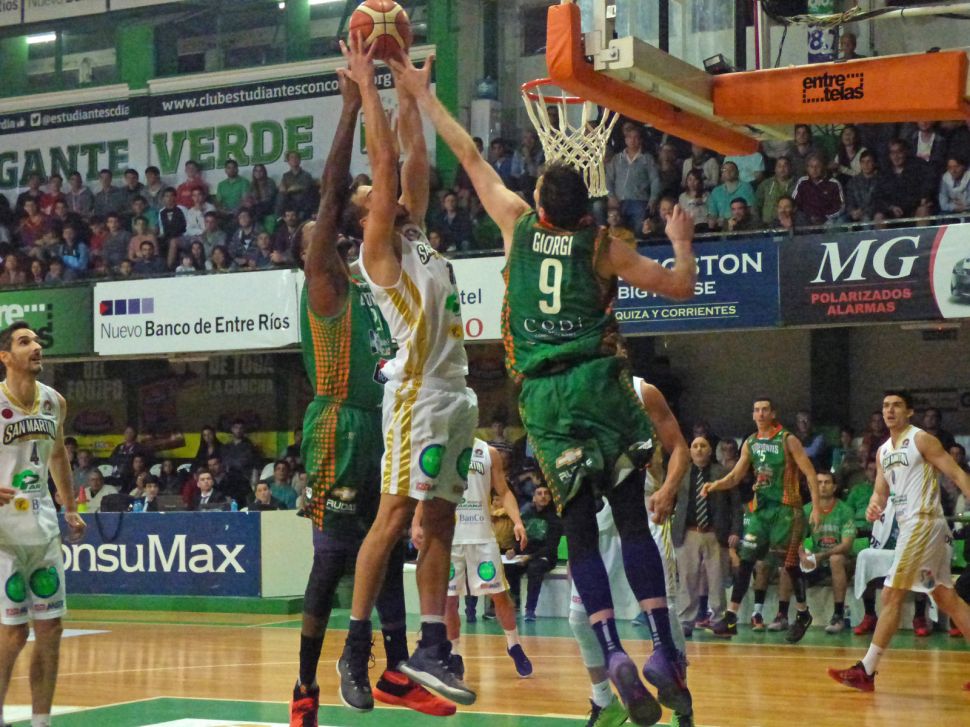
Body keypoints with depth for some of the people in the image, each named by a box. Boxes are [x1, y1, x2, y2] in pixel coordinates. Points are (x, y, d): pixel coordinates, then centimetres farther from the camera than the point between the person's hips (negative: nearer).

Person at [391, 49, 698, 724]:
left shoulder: (519, 224, 8)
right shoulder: (603, 246, 6)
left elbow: (470, 155, 17)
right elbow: (680, 286, 10)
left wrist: (424, 95, 26)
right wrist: (682, 241, 30)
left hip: (543, 391, 1)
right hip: (600, 383, -1)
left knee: (580, 531, 5)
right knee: (634, 520, 4)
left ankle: (613, 652, -10)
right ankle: (664, 649, -6)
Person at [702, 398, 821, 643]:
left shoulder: (788, 440, -7)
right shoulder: (750, 443, 9)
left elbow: (810, 473, -9)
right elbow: (735, 477, 14)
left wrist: (816, 507, -16)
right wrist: (715, 485, -6)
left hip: (786, 509, -5)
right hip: (761, 508, 5)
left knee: (790, 564, -1)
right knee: (745, 561, -1)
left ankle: (803, 615, 17)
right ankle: (730, 618, -1)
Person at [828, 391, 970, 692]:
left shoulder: (922, 440, -6)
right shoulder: (883, 452, 18)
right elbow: (881, 491, 20)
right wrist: (874, 506, -4)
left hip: (923, 521, -9)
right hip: (909, 524, 9)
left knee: (891, 596, -9)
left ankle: (866, 671, -7)